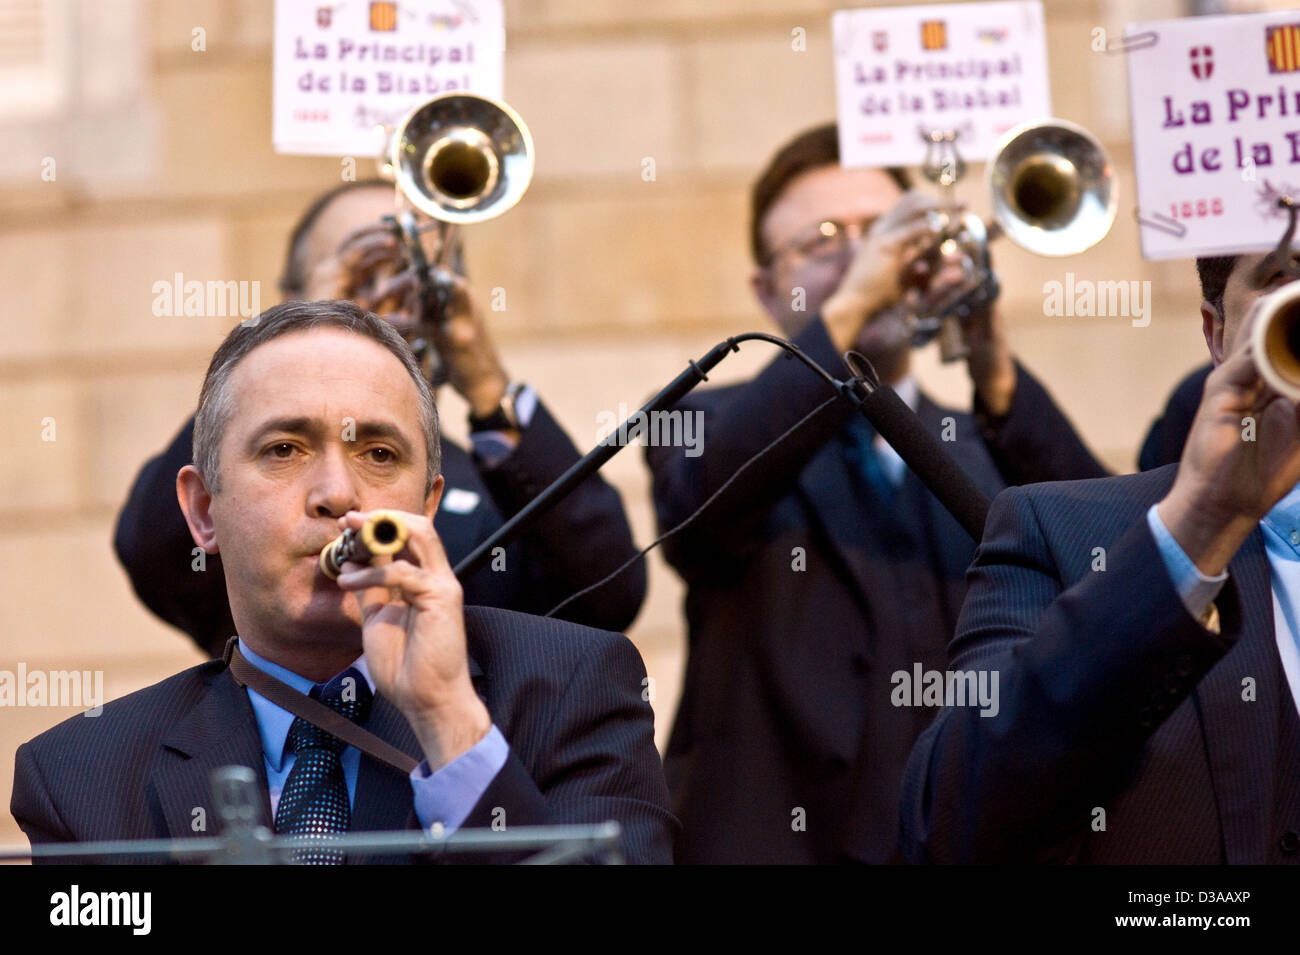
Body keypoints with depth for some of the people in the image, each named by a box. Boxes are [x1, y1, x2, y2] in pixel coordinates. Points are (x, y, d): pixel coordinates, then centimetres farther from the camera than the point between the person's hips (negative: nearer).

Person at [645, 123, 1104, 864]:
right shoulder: (710, 428, 8)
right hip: (777, 838, -3)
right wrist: (846, 309, -18)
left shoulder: (999, 447, 15)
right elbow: (700, 502, -15)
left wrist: (997, 378, -18)